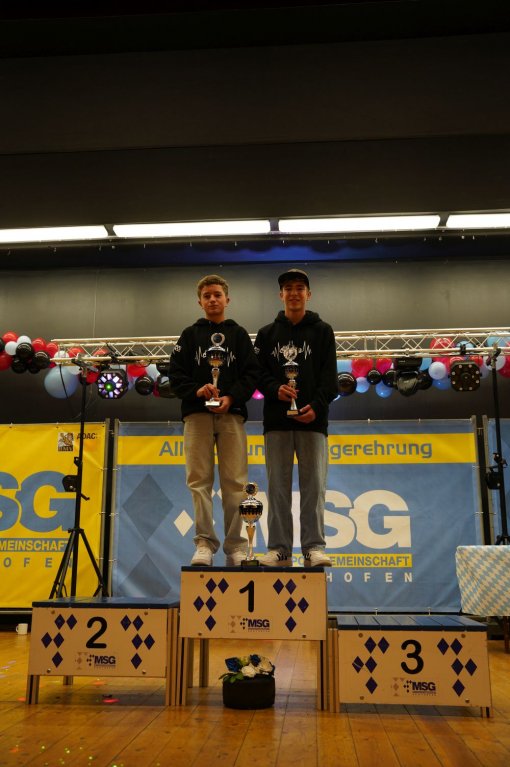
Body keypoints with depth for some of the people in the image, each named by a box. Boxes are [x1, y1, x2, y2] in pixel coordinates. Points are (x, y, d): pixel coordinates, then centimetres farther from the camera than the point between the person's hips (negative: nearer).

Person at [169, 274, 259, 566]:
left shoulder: (239, 334, 14)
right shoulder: (190, 334, 15)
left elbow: (252, 374, 4)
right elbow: (176, 373, 7)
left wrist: (232, 397, -12)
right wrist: (196, 391, -12)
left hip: (232, 414, 0)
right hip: (197, 414, 1)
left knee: (234, 482, -3)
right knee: (199, 481, -3)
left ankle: (236, 546, 2)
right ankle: (205, 543, 1)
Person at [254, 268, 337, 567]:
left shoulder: (323, 331, 11)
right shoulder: (267, 333, 16)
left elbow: (329, 375, 2)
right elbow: (259, 372, 8)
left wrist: (317, 405, -13)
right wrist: (275, 389, -13)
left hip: (313, 419, -1)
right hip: (277, 420, 2)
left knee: (314, 486, -4)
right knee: (278, 487, 3)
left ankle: (314, 547, 1)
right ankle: (279, 549, 7)